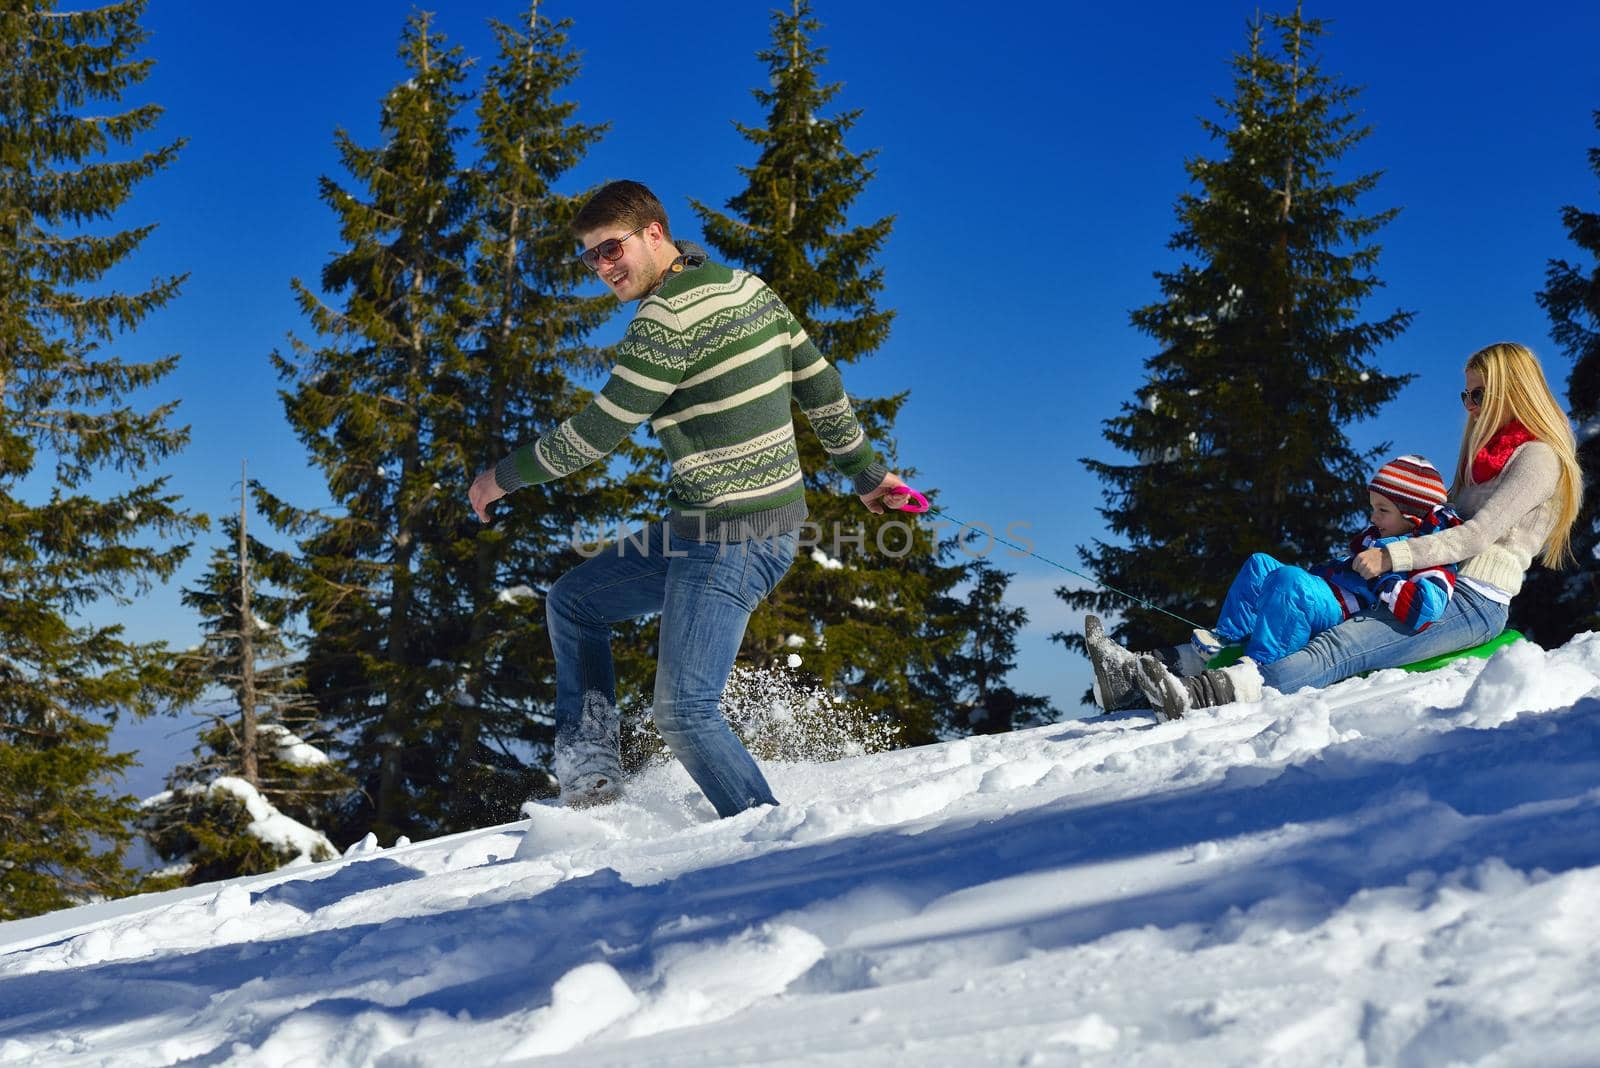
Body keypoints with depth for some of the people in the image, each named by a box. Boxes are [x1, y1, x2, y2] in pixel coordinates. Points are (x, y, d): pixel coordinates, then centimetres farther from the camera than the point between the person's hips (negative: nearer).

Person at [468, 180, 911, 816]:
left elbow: (601, 429, -15)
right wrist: (864, 471, 27)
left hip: (729, 542, -10)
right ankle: (589, 773, 18)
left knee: (684, 713, -11)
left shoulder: (668, 316, -18)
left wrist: (505, 477, -1)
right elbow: (821, 386, 16)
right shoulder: (746, 287, 9)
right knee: (572, 601, 17)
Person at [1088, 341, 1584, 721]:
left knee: (1340, 648, -33)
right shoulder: (1484, 454, 26)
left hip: (1473, 605, -8)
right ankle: (1144, 672, -28)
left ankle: (1199, 695, -58)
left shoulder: (1537, 458, -3)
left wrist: (1391, 557, -20)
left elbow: (1479, 534, -15)